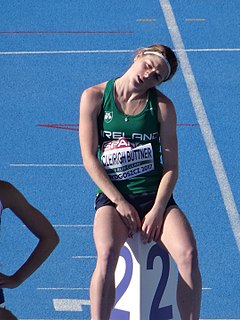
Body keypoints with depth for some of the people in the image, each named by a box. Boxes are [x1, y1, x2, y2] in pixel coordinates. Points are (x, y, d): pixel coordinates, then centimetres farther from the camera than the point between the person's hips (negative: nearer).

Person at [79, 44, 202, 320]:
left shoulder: (162, 106, 2)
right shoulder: (94, 97, 0)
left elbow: (171, 166, 1)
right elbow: (89, 158, -3)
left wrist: (157, 211, -13)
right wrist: (120, 203, -11)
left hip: (155, 196, 1)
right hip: (112, 196, -1)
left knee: (188, 254, -25)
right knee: (107, 254, -32)